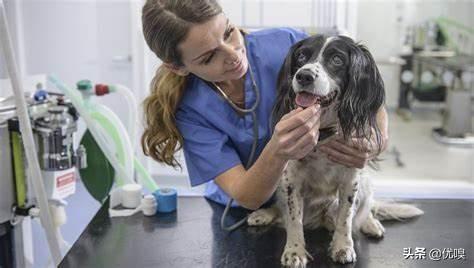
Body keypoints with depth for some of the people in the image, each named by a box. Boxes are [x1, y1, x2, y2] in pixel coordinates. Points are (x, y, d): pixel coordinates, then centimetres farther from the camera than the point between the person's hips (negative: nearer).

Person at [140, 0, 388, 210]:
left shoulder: (288, 45, -20)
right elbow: (246, 197, -23)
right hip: (242, 212, -1)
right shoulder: (190, 110, -19)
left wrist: (374, 145, -32)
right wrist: (277, 152, -44)